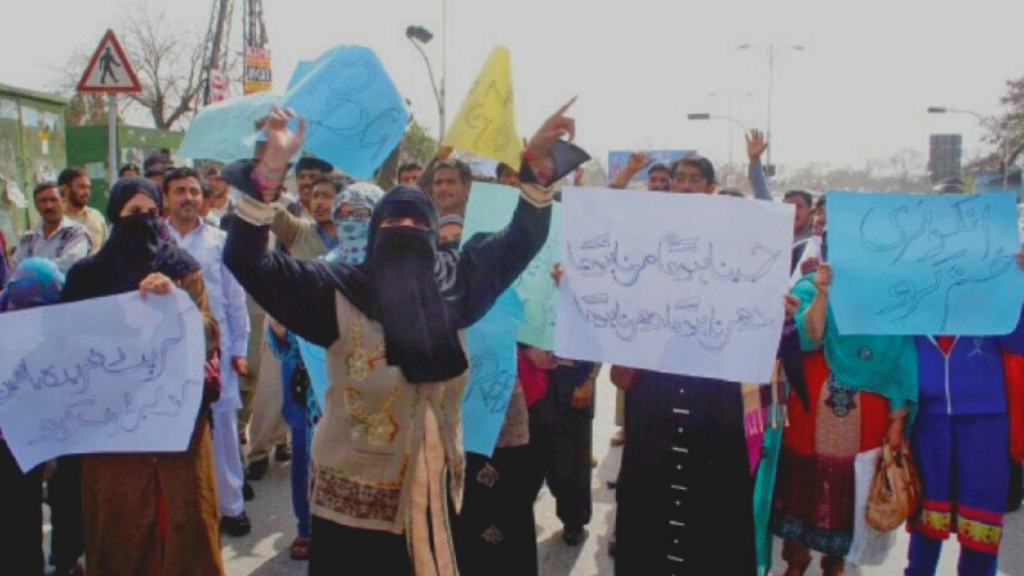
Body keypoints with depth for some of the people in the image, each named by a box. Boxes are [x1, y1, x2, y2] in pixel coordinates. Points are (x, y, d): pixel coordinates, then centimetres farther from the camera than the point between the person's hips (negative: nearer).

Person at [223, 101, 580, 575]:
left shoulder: (455, 286, 0)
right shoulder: (339, 291, -10)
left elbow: (521, 240, 7)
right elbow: (246, 259, -16)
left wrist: (537, 164, -4)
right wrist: (271, 168, -26)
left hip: (432, 493, 3)